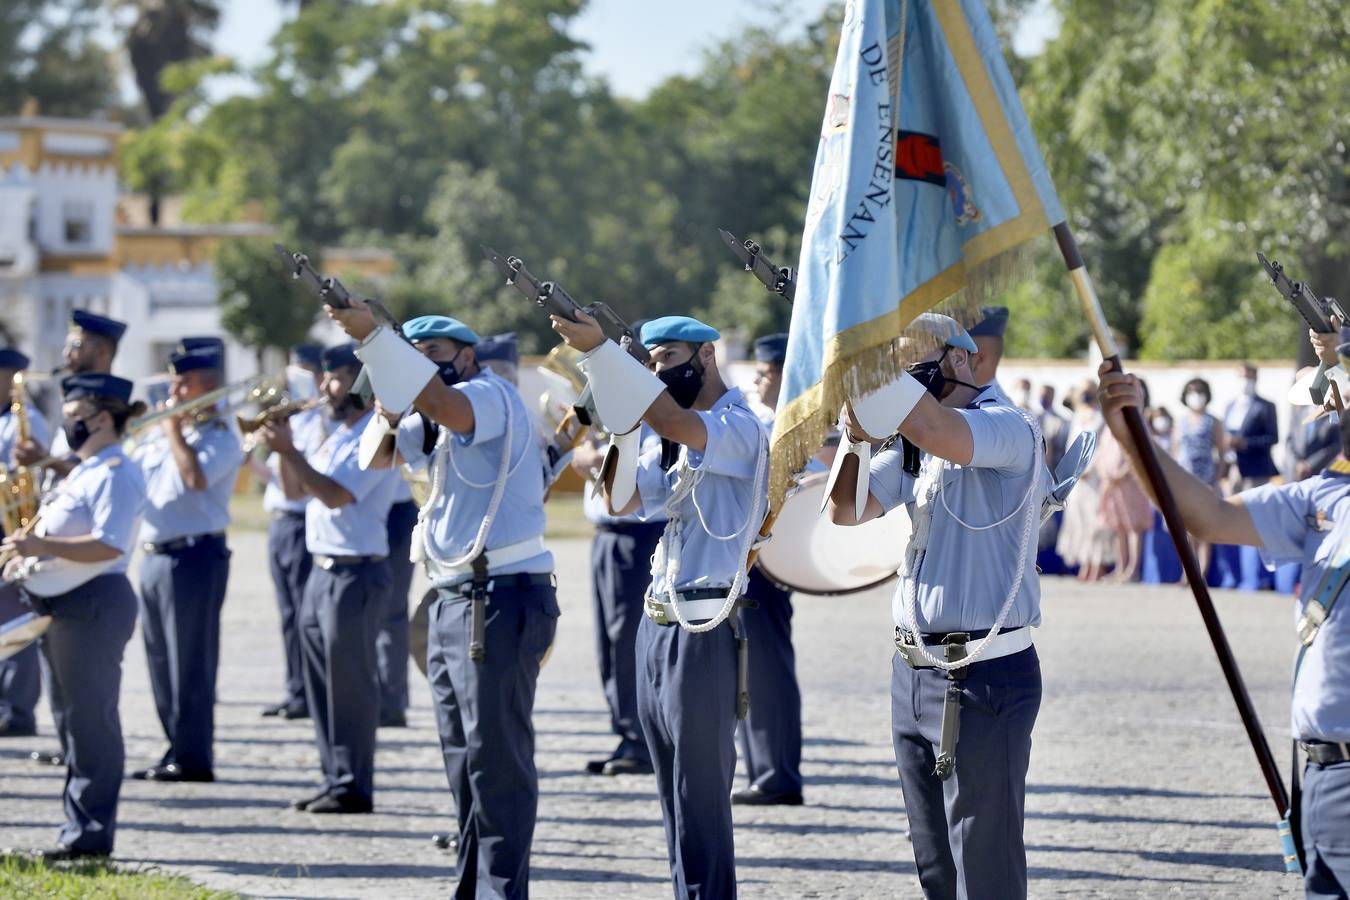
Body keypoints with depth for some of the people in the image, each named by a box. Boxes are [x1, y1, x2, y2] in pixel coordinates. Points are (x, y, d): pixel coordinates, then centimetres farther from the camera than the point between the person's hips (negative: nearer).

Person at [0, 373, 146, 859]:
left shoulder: (115, 473, -14)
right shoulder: (81, 472, 18)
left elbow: (109, 545, -25)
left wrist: (42, 545, -29)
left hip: (94, 605, -11)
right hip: (62, 606, 11)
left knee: (90, 719, -6)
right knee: (71, 718, 12)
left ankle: (90, 833, -3)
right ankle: (80, 828, 17)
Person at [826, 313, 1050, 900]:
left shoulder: (1008, 428, -12)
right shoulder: (914, 444, 14)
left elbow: (936, 429, -33)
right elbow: (847, 511, 11)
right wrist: (855, 437, -6)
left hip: (984, 681, -9)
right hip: (914, 672, 9)